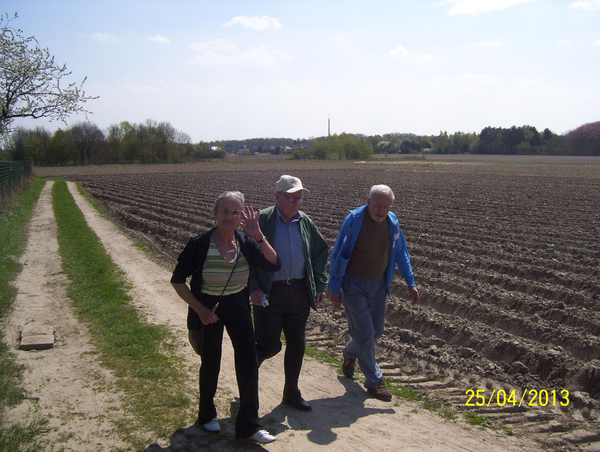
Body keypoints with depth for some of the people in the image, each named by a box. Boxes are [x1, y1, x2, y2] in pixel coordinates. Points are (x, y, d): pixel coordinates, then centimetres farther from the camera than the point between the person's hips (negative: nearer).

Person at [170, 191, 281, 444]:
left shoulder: (246, 241, -7)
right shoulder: (199, 244, -17)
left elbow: (274, 265, -17)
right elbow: (178, 281, -11)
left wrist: (258, 236, -28)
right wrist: (200, 309, -16)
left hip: (239, 309, 3)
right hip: (208, 311, -3)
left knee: (249, 362, -2)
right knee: (211, 365, 12)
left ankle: (248, 425, 12)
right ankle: (206, 415, 39)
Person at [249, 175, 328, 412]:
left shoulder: (305, 222, 7)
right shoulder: (262, 220, -8)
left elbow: (321, 252, 18)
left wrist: (320, 284, 10)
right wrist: (253, 287, -13)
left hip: (299, 292, 5)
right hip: (269, 293, -5)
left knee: (297, 346, 11)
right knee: (270, 345, -5)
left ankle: (291, 393, 28)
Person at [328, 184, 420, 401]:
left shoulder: (392, 222, -2)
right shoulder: (354, 221, -17)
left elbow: (401, 253, 11)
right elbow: (338, 255, -11)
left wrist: (410, 283, 9)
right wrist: (334, 289, -10)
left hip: (379, 284, 6)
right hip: (354, 284, -6)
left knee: (376, 330, 13)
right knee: (365, 333, -4)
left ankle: (350, 354, 42)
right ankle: (374, 381, 11)